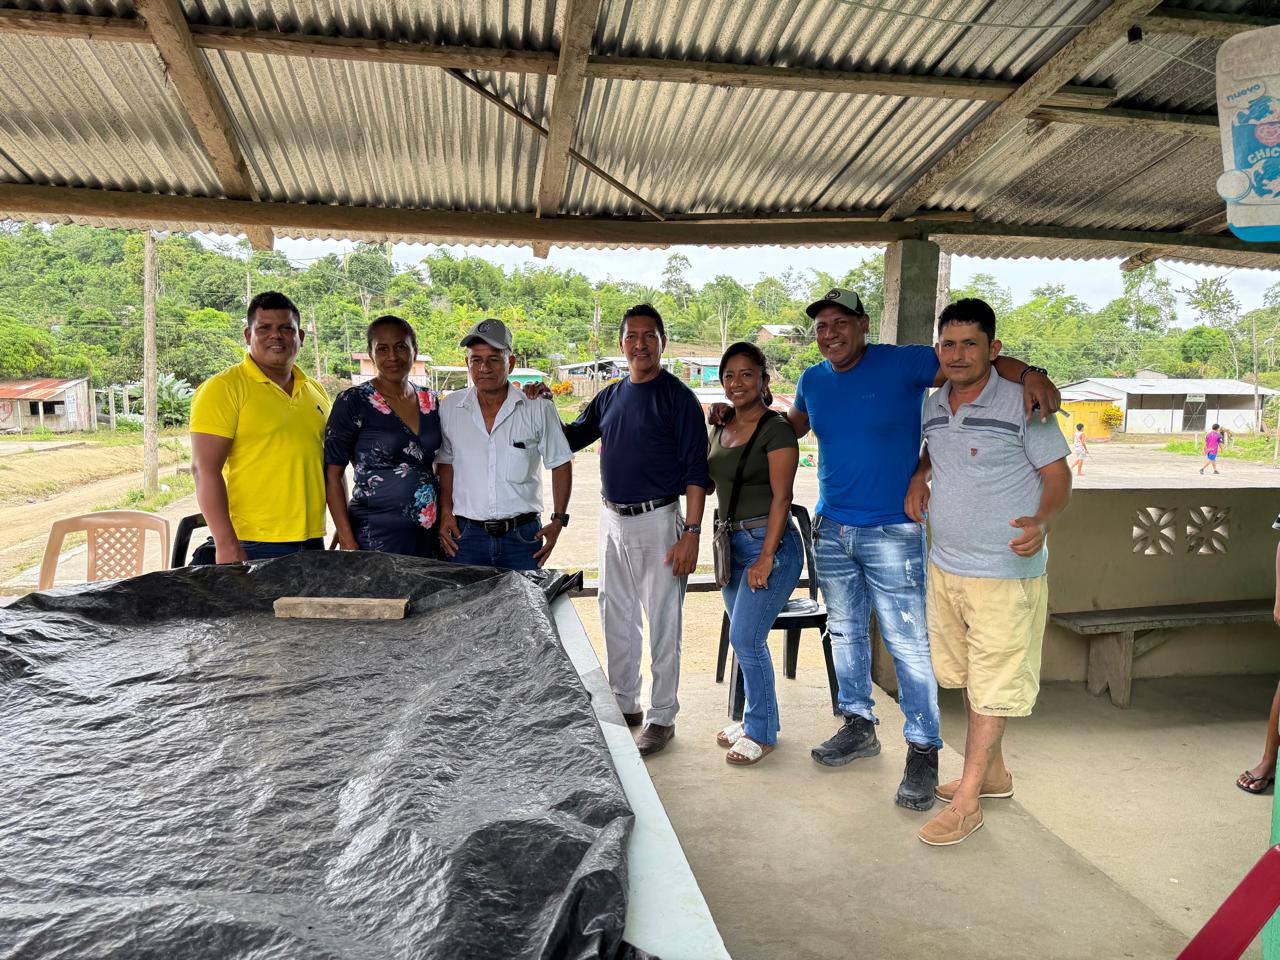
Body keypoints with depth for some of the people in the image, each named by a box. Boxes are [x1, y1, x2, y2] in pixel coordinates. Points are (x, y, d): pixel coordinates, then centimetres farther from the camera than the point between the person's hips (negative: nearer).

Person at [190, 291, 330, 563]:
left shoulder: (316, 391, 13)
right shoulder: (222, 388, -6)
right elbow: (205, 470, -13)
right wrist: (226, 544, -19)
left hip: (312, 541, 6)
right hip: (250, 547, -6)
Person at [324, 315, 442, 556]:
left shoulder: (431, 401, 9)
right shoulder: (353, 401, -6)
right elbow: (332, 474, -6)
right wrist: (346, 540, -13)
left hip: (427, 535, 5)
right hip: (375, 536, -4)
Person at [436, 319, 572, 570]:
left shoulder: (538, 408, -3)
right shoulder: (450, 407, 3)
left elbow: (561, 463, 5)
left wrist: (558, 521, -1)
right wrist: (445, 512, 4)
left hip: (523, 536, -1)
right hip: (466, 535, 1)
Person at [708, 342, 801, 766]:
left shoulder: (776, 429, -10)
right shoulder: (720, 429, 12)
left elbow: (781, 497, -15)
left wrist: (765, 558, -19)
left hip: (769, 542, -7)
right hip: (732, 541, 7)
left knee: (746, 639, -8)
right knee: (746, 639, 14)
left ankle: (763, 733, 9)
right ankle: (754, 719, 29)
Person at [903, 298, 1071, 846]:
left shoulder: (1022, 403, -13)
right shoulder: (933, 406, 6)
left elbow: (1058, 475, -11)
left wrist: (1043, 521, -30)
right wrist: (918, 475, 6)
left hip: (1005, 574, -7)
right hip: (945, 566, 7)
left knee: (992, 687, 2)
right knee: (970, 678, 18)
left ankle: (966, 801, 11)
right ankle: (992, 772, 36)